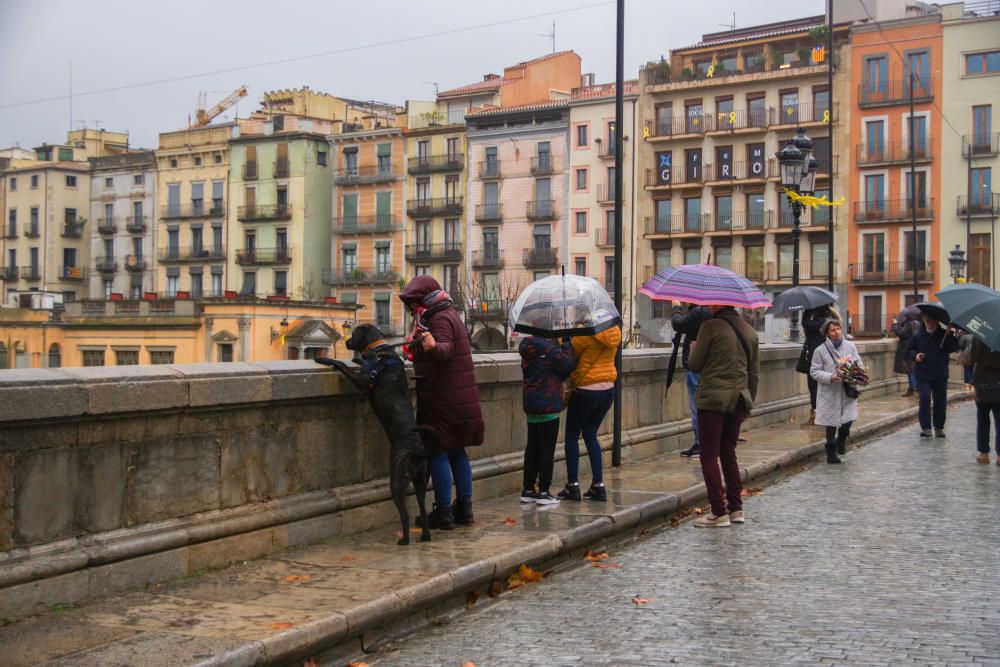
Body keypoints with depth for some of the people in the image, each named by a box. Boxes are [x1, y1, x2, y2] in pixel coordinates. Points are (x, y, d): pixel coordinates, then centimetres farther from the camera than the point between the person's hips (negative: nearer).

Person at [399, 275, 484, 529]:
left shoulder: (440, 319, -14)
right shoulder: (450, 316, 18)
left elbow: (445, 349, -32)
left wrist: (434, 347, -54)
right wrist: (419, 346, 43)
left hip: (443, 400, -10)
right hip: (461, 400, 10)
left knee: (438, 452, -6)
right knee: (457, 452, 14)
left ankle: (443, 511, -5)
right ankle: (464, 507, 18)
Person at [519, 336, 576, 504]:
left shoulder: (527, 354, 10)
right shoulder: (549, 351, -17)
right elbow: (567, 365, -13)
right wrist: (568, 347, -1)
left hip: (531, 406, 8)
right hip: (548, 406, -8)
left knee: (532, 448, 12)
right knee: (547, 448, -1)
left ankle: (528, 490, 16)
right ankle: (543, 491, 0)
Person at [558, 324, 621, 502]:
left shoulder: (586, 332, -19)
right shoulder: (614, 331, 0)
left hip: (586, 392, -6)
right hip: (608, 389, 6)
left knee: (572, 436, 9)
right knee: (590, 436, 16)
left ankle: (573, 486, 8)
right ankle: (598, 485, 11)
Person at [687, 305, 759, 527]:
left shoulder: (710, 327, -10)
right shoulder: (749, 331, 11)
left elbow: (695, 364, -5)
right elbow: (754, 372, 15)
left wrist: (693, 349, 16)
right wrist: (749, 402, 22)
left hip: (713, 399, -7)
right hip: (739, 400, 7)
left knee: (709, 455, -1)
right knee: (728, 453, 17)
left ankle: (719, 512, -3)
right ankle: (736, 508, 18)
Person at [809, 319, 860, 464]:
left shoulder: (850, 346, 2)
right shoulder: (820, 350, -6)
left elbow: (859, 363, 9)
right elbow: (814, 371, -5)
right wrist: (830, 377, -19)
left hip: (848, 391, 2)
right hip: (830, 393, -2)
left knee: (849, 419, -8)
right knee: (831, 422, 6)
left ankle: (842, 439, 27)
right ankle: (831, 453, 20)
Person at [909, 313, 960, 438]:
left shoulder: (944, 334, 0)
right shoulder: (917, 335, 1)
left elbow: (954, 348, -9)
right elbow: (910, 349, 11)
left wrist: (950, 336, -23)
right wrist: (915, 355, -9)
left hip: (940, 375, 1)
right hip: (923, 375, -1)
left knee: (940, 402, 7)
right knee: (925, 399, -12)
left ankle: (939, 427, 21)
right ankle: (925, 427, -5)